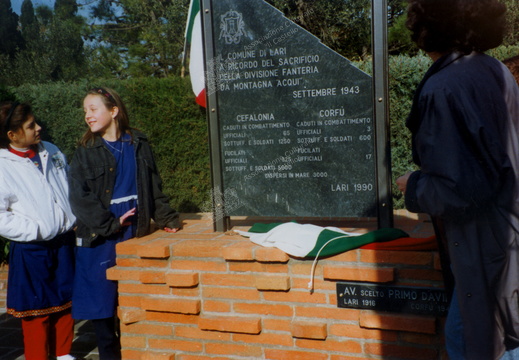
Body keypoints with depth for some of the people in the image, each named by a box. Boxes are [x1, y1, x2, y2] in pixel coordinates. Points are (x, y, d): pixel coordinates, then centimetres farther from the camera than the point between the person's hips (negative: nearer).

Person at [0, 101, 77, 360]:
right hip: (31, 250, -5)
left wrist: (77, 218, 5)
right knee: (37, 310, 7)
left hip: (64, 242, 6)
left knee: (66, 302, 17)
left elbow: (71, 187, 15)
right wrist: (36, 231, -17)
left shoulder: (51, 152, 3)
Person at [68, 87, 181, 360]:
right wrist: (111, 224, -13)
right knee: (101, 297, 4)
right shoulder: (85, 152, 0)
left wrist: (166, 218, -2)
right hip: (99, 240, -1)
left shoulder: (138, 145, 6)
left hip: (135, 234, 1)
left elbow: (153, 187, 8)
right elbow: (80, 198, -7)